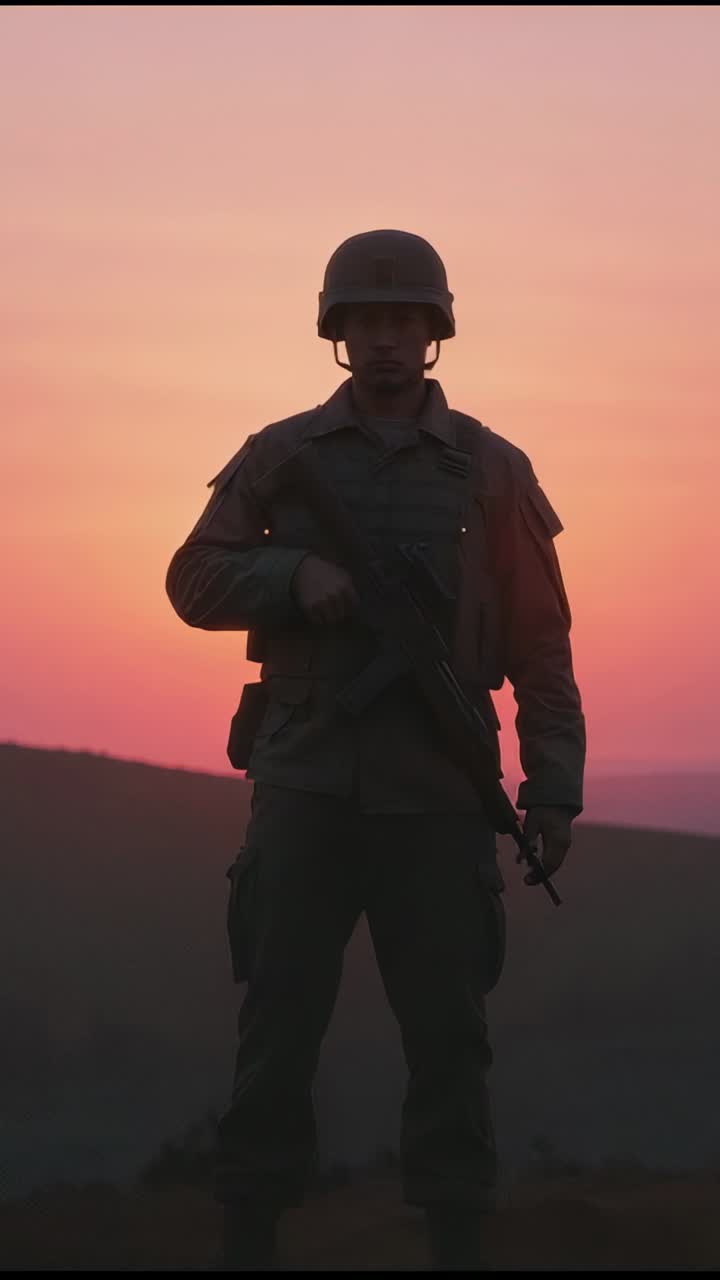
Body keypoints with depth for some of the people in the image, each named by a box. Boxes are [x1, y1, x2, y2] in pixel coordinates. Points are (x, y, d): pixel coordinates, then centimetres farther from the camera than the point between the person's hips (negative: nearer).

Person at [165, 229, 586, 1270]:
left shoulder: (493, 471, 4)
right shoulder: (279, 456, 7)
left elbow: (540, 643, 2)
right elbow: (196, 583, 3)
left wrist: (553, 792, -6)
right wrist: (295, 573, -17)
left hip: (437, 795, 0)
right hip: (306, 786, 1)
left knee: (447, 1028, -1)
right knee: (279, 1021, -1)